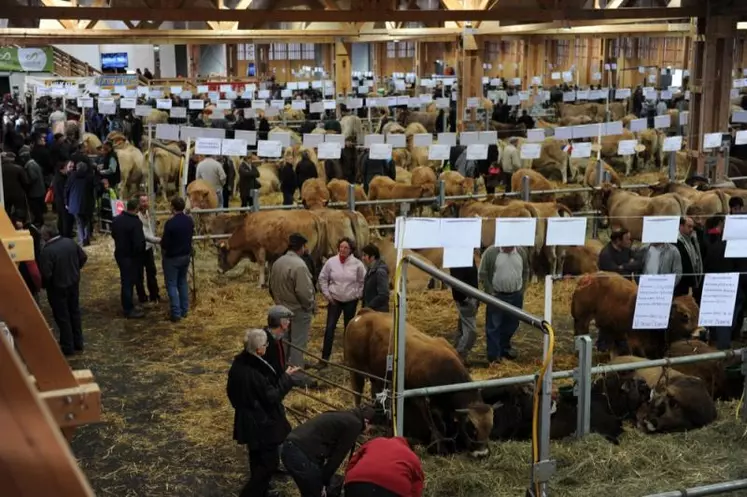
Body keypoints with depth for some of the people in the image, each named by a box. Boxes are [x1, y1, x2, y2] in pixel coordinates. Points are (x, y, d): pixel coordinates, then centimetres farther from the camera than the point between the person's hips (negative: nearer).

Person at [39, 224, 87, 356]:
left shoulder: (47, 251, -26)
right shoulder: (70, 242, -5)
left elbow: (46, 274, -26)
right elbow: (83, 257, 6)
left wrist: (43, 285, -5)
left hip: (57, 287, -7)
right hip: (74, 283, 7)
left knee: (62, 317, 6)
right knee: (75, 312, 19)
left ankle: (68, 347, 15)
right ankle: (78, 344, 28)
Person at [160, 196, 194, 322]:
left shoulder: (170, 223, -24)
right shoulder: (190, 221, -4)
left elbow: (165, 243, -18)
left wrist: (163, 251, 2)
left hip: (172, 257, -6)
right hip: (186, 255, 6)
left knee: (172, 285, 3)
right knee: (182, 282, 19)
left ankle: (176, 313, 2)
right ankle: (184, 310, 23)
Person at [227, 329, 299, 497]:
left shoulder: (238, 364, -5)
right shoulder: (256, 372, -32)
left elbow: (231, 390, 9)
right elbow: (273, 396, -22)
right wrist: (286, 377, -14)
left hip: (247, 421, 9)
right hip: (262, 423, -9)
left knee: (258, 459, 25)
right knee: (269, 461, 6)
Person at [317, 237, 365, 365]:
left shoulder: (357, 264, -9)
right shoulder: (331, 262, -7)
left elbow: (363, 281, 2)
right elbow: (322, 278, 4)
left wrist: (358, 295, -2)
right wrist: (327, 294, 0)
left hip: (351, 301, 0)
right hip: (335, 300, 0)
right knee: (330, 328, -6)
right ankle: (324, 358, -1)